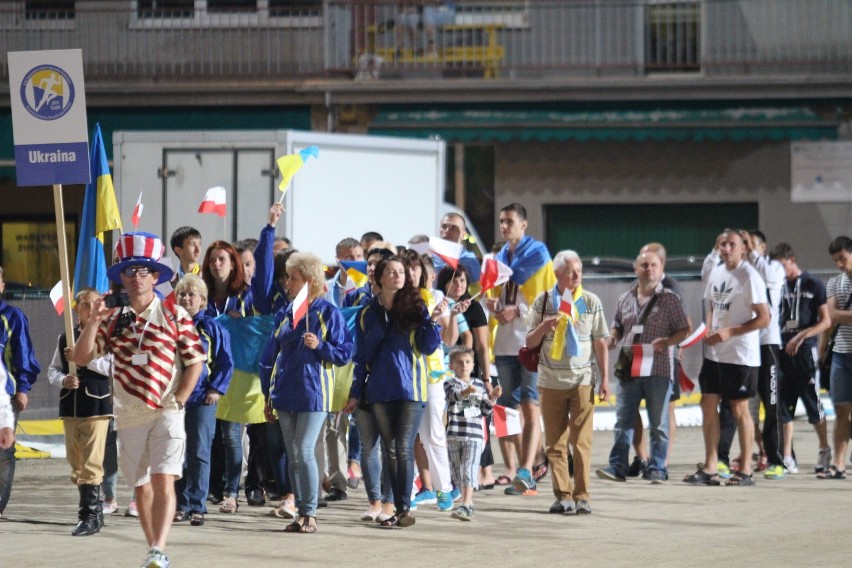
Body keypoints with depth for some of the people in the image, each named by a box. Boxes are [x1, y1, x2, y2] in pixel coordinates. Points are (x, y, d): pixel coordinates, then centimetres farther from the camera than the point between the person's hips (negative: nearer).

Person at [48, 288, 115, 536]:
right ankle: (93, 511, 22)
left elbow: (113, 367, -11)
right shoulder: (65, 338, 13)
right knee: (75, 462, 11)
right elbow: (52, 370, 15)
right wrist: (63, 379, -6)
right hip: (70, 404, 6)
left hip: (97, 403, -6)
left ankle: (90, 515, -9)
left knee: (92, 462, -11)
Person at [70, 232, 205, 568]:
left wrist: (178, 401, -6)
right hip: (129, 415, 4)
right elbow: (81, 358, 1)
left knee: (164, 480, -17)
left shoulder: (174, 315, -1)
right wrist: (93, 322, -13)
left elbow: (195, 361, 1)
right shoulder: (113, 319, 7)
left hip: (166, 413, -4)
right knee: (141, 487, 10)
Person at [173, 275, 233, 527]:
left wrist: (216, 389, -7)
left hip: (202, 400, -3)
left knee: (199, 453, -3)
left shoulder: (212, 328, 0)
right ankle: (181, 504, 13)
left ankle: (197, 506, 0)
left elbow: (226, 362, 3)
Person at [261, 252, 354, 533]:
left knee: (303, 451, -12)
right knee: (292, 455, 6)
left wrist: (320, 346, -20)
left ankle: (310, 513, -6)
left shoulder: (328, 313, -3)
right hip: (285, 394, 6)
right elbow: (270, 357, 17)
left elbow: (345, 353, -3)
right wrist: (268, 395, 15)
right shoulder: (285, 314, 12)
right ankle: (301, 512, 11)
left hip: (313, 393, -6)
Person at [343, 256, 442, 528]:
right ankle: (398, 508, 10)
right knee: (390, 451, 5)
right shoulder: (368, 313, 10)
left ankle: (405, 508, -8)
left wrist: (432, 322, -15)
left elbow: (428, 347, 0)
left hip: (411, 388, -3)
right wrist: (355, 393, 12)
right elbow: (361, 356, 14)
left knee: (404, 448, -10)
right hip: (379, 391, 3)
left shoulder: (414, 307, 3)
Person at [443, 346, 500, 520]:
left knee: (470, 470, -13)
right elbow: (454, 394, -22)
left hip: (474, 435, 0)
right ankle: (467, 503, 25)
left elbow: (485, 411, 16)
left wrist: (492, 398, -2)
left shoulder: (479, 385, 12)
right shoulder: (450, 383, 2)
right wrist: (465, 392, -42)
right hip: (454, 434, 0)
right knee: (458, 471, 10)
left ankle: (466, 505, -22)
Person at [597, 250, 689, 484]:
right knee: (623, 421, 1)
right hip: (628, 369, 3)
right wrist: (612, 339, 1)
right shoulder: (625, 299, 13)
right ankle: (617, 467, 4)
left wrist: (667, 342, -16)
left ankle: (657, 469, 7)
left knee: (659, 423, 2)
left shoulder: (669, 299, 2)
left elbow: (684, 329, 2)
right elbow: (617, 326, 22)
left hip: (658, 370, -3)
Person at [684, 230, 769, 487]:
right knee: (708, 404, 5)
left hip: (741, 355, -7)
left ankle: (745, 470, 8)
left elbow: (763, 319, -15)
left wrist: (728, 333, -19)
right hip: (714, 353, 7)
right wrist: (709, 331, 2)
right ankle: (710, 468, 10)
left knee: (739, 409, -1)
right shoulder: (715, 273, 9)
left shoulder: (749, 277, -13)